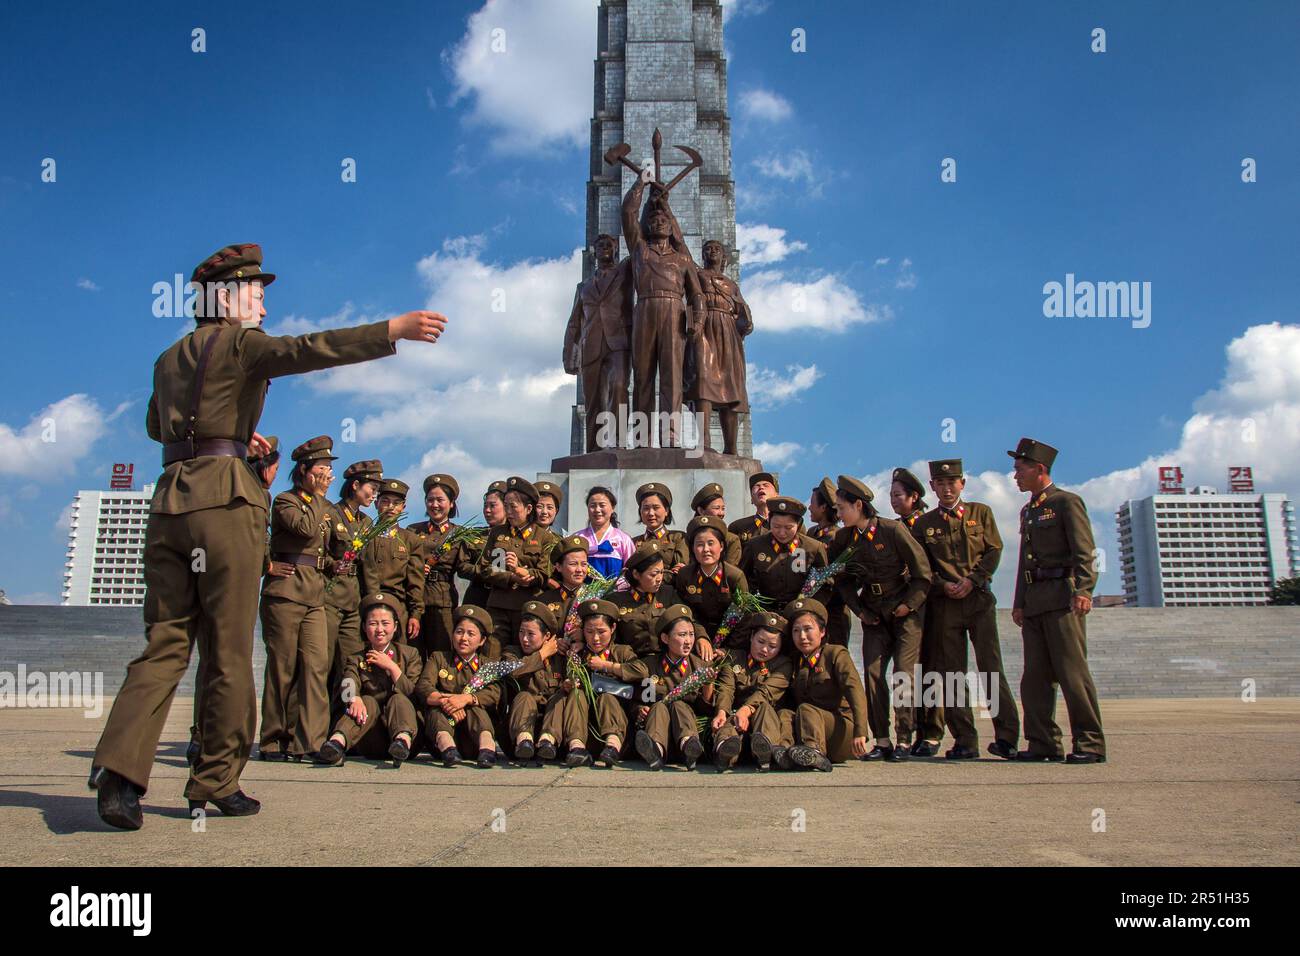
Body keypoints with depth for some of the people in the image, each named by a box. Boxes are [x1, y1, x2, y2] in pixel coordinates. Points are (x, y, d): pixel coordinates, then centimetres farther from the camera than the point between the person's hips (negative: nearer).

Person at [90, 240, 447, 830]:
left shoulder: (170, 358, 23)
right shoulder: (239, 343, 0)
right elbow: (308, 349, -17)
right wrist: (395, 330, -24)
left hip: (170, 500, 7)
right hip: (224, 499, -7)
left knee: (165, 644, 7)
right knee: (228, 649, 1)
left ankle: (119, 767, -9)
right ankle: (216, 782, 8)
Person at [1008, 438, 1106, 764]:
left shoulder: (1067, 502, -1)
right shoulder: (1028, 511, 23)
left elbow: (1084, 552, -11)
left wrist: (1083, 590, -23)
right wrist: (1019, 602, 16)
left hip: (1062, 597, -8)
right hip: (1034, 602, 8)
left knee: (1072, 672, -8)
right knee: (1035, 677, 6)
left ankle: (1090, 745, -3)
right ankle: (1043, 743, 11)